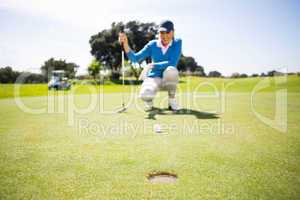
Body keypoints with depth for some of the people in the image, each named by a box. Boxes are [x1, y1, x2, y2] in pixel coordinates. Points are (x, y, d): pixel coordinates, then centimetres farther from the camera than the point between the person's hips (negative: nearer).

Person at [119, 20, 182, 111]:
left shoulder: (177, 42, -5)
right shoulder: (152, 45, -1)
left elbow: (172, 63, -18)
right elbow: (134, 58, -8)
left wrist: (153, 65, -27)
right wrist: (125, 44, -22)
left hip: (169, 80, 0)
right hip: (154, 78, 0)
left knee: (171, 70, -38)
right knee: (145, 95, -35)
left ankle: (171, 100, -11)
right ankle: (149, 100, 6)